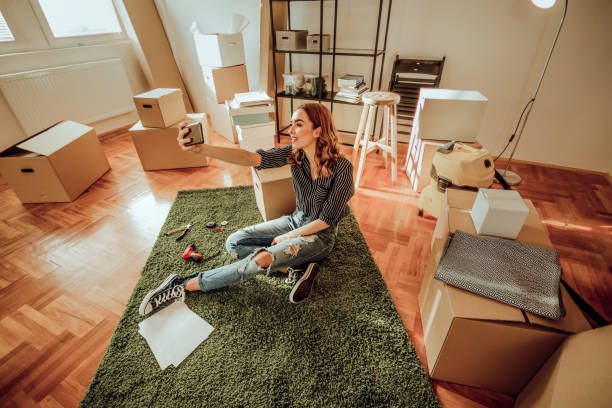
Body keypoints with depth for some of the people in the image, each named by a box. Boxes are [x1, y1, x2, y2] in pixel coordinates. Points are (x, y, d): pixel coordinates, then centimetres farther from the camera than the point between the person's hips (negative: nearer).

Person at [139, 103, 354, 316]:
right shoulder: (294, 154, -11)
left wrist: (286, 238, -13)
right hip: (296, 219, 6)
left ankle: (183, 285, -6)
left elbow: (326, 220, -18)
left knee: (259, 260, -26)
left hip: (320, 234, -6)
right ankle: (295, 270, -11)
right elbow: (251, 158, -26)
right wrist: (201, 148, -41)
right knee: (234, 242, -4)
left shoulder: (342, 168, -24)